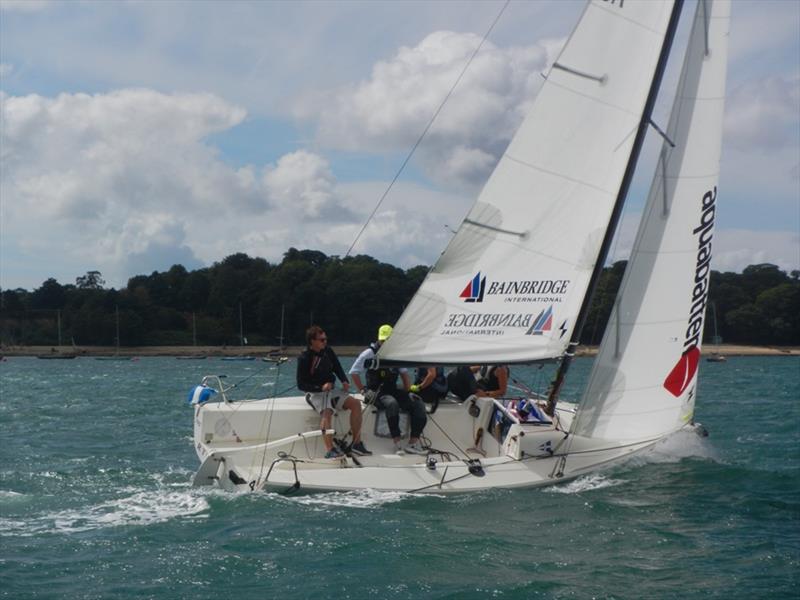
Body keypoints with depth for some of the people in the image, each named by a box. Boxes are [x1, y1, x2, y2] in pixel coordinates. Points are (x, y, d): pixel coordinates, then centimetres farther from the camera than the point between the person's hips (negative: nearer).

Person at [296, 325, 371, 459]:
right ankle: (329, 450, -44)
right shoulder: (304, 358, -11)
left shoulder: (328, 351, 7)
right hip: (315, 393, -6)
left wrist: (345, 381, -1)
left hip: (331, 390, 6)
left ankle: (356, 443, -11)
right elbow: (301, 384, -11)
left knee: (355, 403, -14)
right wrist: (321, 388, -23)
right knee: (327, 412, -35)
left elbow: (337, 368, 19)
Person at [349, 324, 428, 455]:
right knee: (392, 403, -38)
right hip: (377, 392, -6)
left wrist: (407, 390, 12)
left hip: (393, 390, 6)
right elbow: (354, 372, -1)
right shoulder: (370, 353, -2)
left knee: (417, 403, -17)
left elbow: (404, 372, 27)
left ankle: (413, 443, -19)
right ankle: (397, 443, -35)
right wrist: (364, 390, -8)